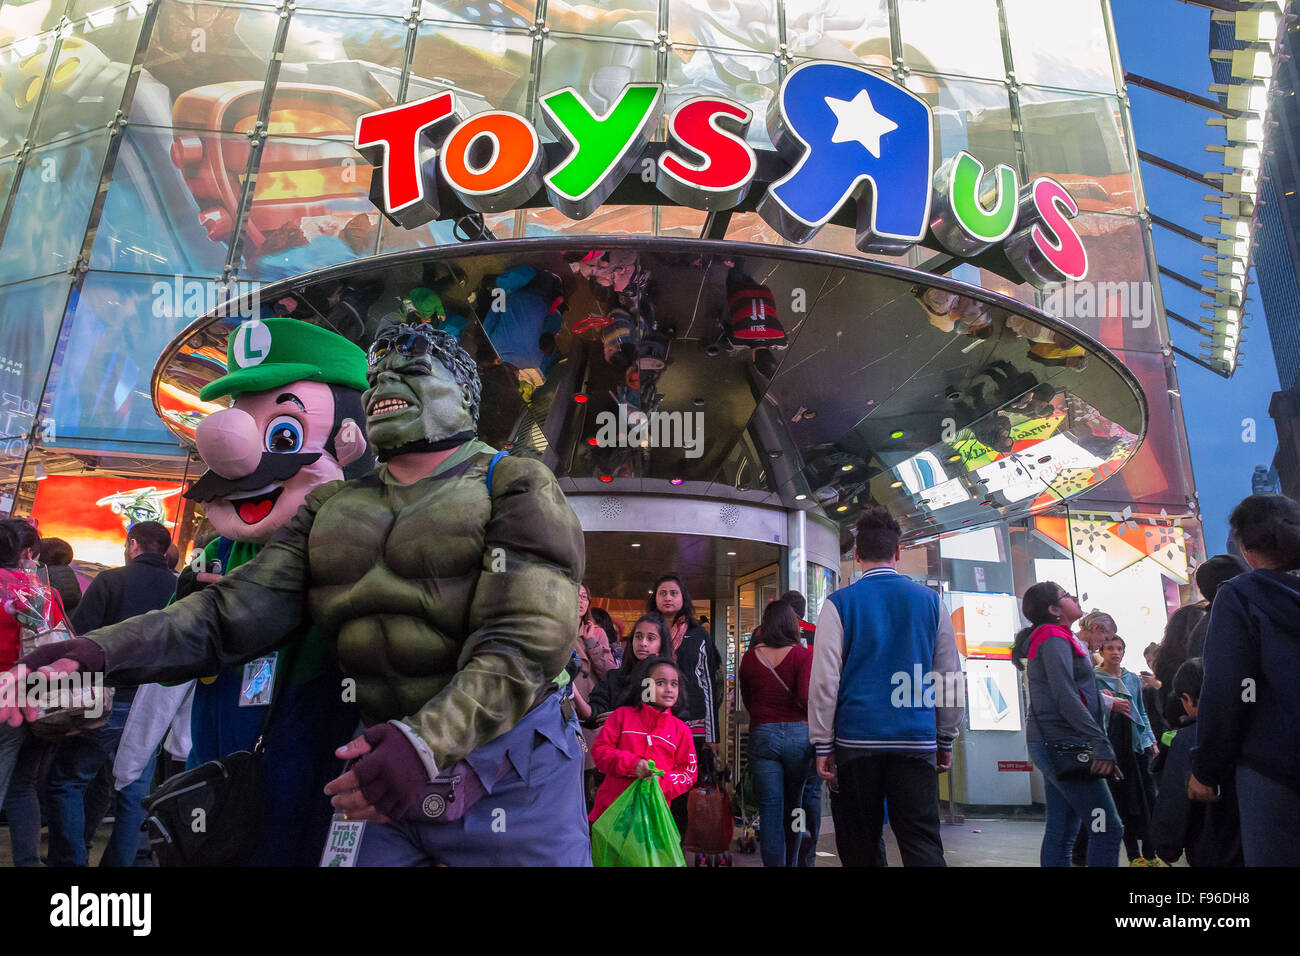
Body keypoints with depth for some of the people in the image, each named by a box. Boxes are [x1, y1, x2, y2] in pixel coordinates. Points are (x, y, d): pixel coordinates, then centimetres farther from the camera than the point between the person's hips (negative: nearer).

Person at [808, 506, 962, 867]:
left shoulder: (839, 604, -3)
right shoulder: (930, 601, 5)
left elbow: (824, 680, -6)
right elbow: (950, 680, 8)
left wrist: (822, 745, 0)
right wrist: (946, 740, 17)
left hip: (856, 740, -1)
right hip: (917, 742, 2)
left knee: (861, 847, 11)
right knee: (922, 844, 4)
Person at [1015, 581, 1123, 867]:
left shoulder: (1054, 638, 21)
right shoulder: (1054, 638, -10)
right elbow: (1066, 698, -20)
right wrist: (1101, 743, -22)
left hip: (1054, 744, 10)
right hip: (1062, 743, -10)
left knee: (1061, 832, 9)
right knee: (1108, 829, -10)